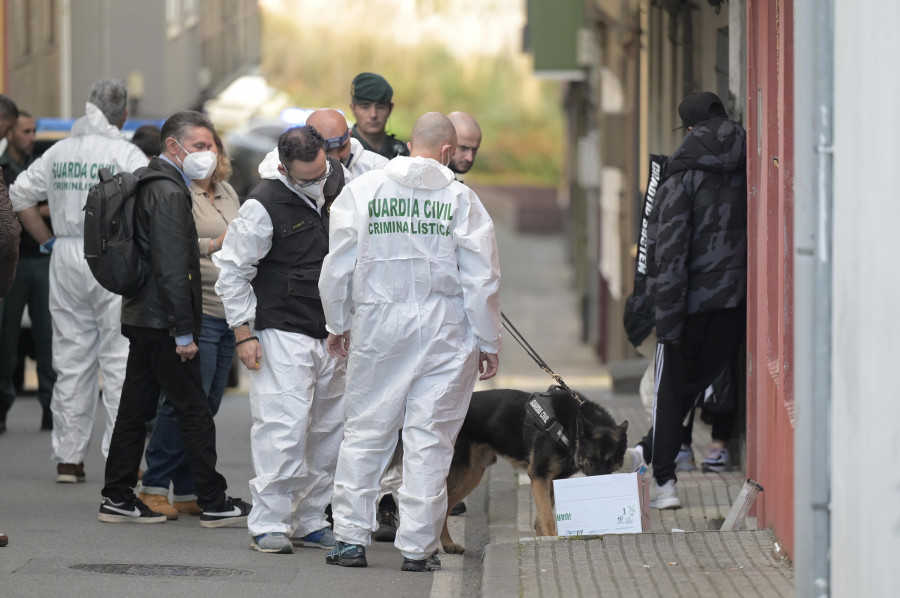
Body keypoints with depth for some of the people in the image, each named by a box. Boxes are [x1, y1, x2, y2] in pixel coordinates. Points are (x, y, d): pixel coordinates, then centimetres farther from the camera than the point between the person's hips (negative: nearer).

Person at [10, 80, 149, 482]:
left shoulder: (59, 152, 8)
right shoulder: (127, 155, -7)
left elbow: (20, 194, 11)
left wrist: (47, 240, 13)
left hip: (67, 256, 5)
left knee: (71, 359, 10)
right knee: (119, 359, 0)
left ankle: (68, 458, 12)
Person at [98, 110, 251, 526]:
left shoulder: (150, 184, 15)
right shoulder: (169, 193, -17)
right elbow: (172, 269, -22)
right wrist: (183, 333, -20)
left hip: (142, 316, 10)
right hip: (161, 320, -10)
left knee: (136, 409, 12)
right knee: (195, 411, -4)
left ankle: (118, 498, 15)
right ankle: (214, 503, -1)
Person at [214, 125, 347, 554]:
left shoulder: (338, 179, 4)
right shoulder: (263, 206, -15)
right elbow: (232, 269, -9)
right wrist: (243, 334, -10)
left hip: (333, 334, 7)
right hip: (283, 333, -7)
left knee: (328, 430, 9)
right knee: (284, 429, -12)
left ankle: (310, 521, 17)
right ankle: (268, 523, -5)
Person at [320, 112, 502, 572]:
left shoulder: (361, 191, 0)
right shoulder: (460, 199, -4)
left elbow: (338, 267, 4)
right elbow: (482, 279, -3)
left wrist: (338, 324, 17)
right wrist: (488, 343, 6)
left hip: (378, 326, 1)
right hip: (444, 331, -1)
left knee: (364, 434, 9)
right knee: (429, 438, 3)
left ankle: (351, 538, 8)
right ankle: (418, 547, 3)